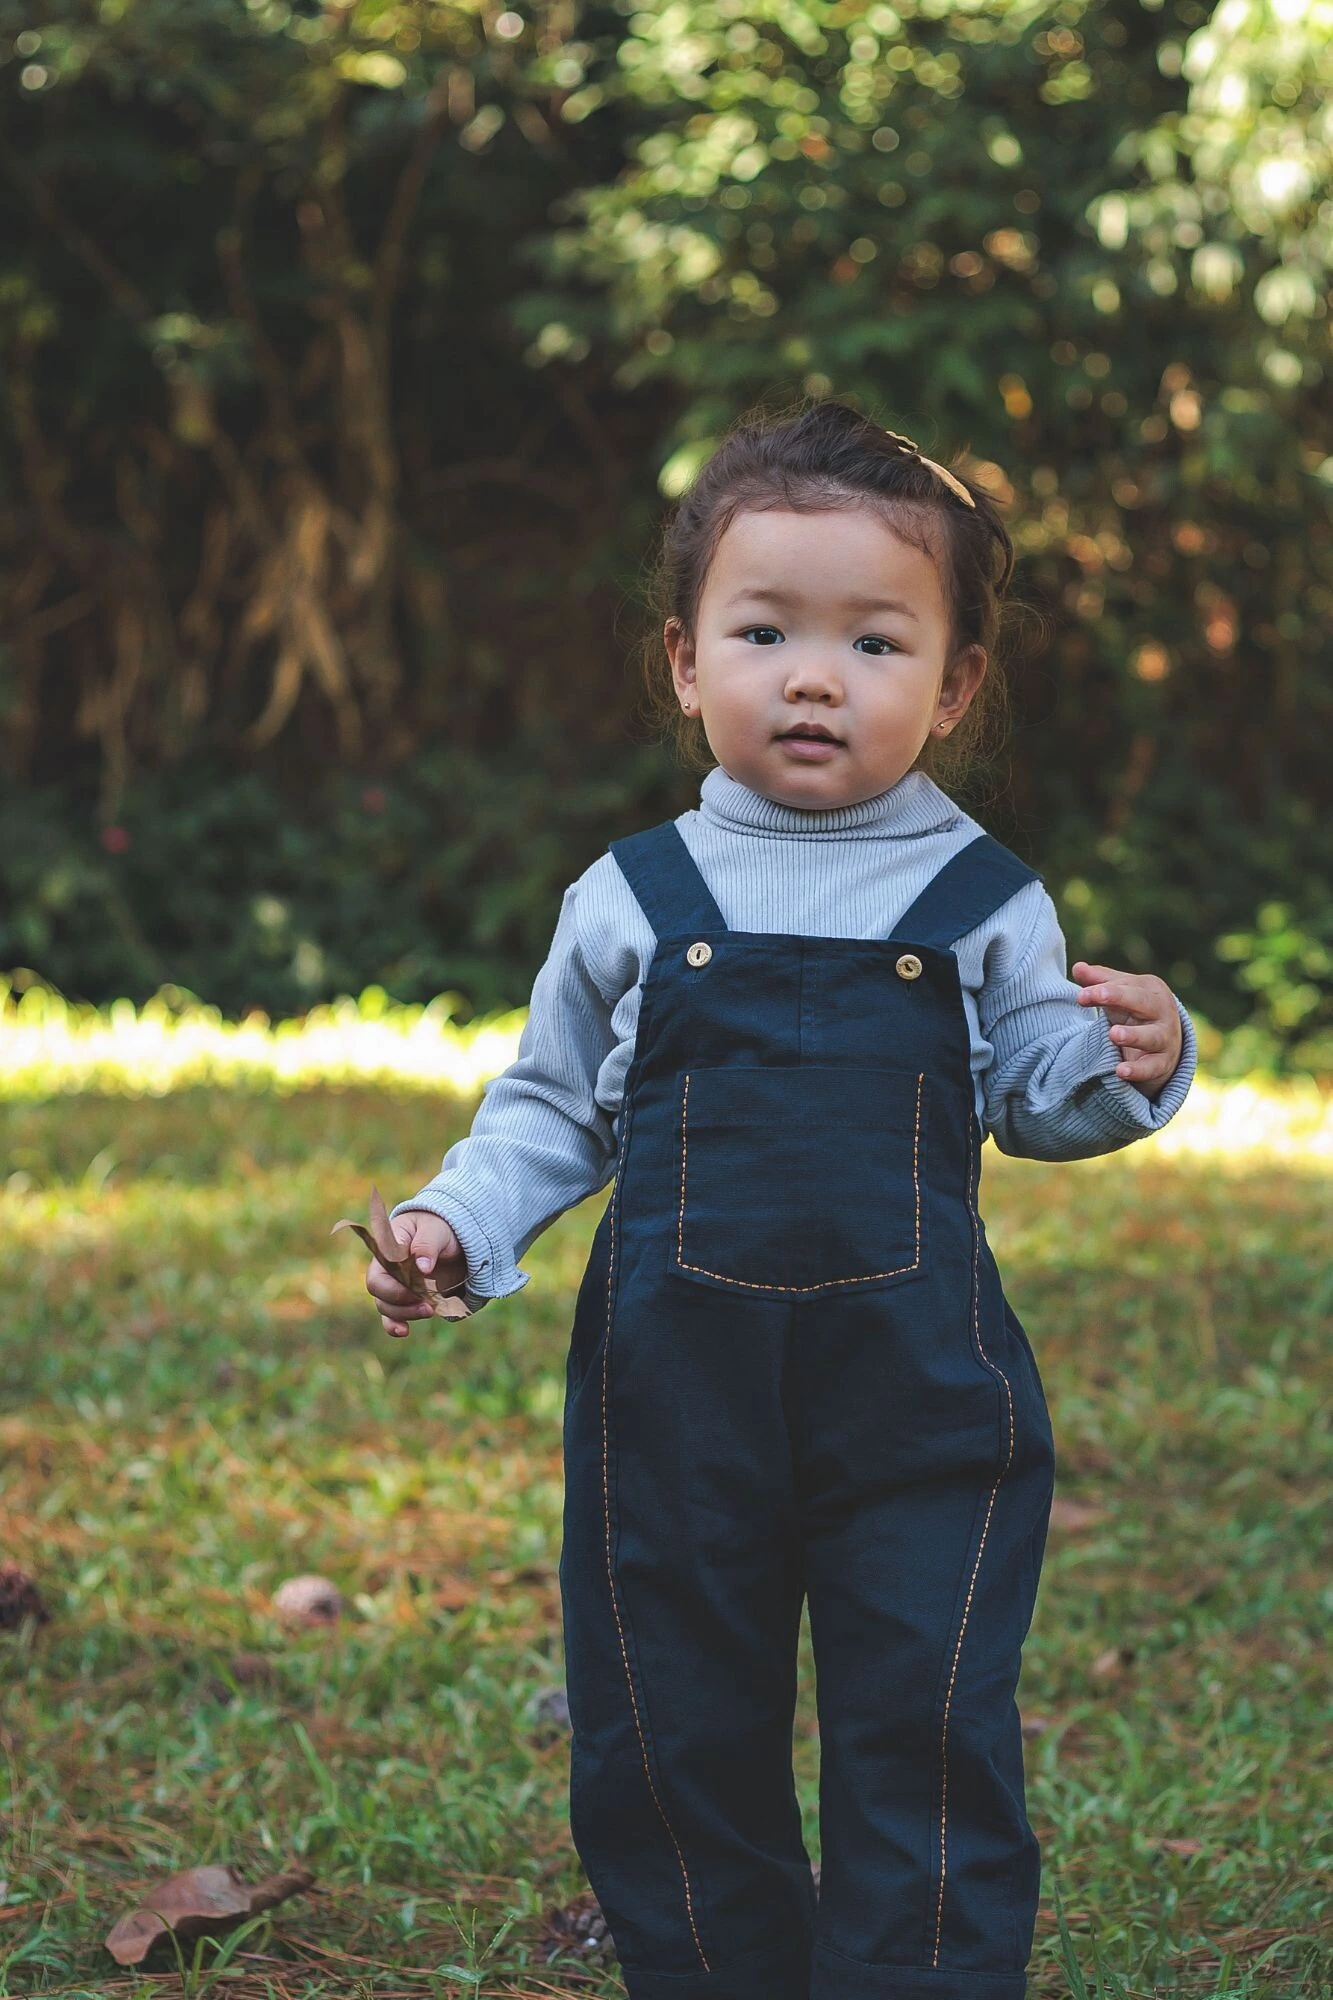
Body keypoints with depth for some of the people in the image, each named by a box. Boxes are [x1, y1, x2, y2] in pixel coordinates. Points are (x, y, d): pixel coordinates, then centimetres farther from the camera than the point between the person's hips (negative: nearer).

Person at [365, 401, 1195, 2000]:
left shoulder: (982, 903, 3)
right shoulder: (631, 902, 4)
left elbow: (1036, 1095, 8)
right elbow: (552, 1106, 12)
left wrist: (1127, 1068, -13)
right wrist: (455, 1225, -3)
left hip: (922, 1389, -1)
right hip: (678, 1390, 1)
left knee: (926, 1734, -2)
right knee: (670, 1738, 9)